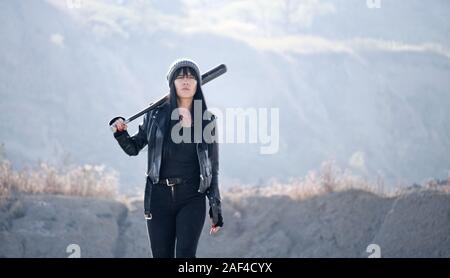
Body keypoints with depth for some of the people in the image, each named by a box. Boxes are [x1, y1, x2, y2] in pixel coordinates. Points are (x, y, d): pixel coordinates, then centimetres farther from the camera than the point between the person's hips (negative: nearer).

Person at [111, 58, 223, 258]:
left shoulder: (207, 120, 3)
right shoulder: (156, 115, 4)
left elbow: (213, 168, 6)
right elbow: (133, 148, 14)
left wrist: (216, 207, 3)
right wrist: (121, 132, -7)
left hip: (192, 198, -1)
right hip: (160, 196, 1)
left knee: (185, 255, -15)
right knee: (162, 257, 4)